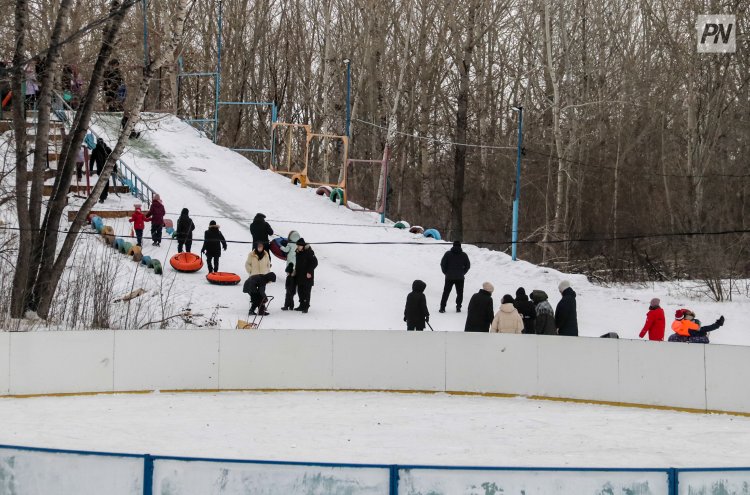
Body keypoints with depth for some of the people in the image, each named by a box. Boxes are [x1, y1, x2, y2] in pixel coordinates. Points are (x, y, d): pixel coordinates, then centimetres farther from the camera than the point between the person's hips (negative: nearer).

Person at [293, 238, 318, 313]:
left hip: (307, 276, -8)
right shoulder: (298, 253, 12)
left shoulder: (309, 252, -13)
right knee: (300, 291, 11)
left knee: (306, 292, -7)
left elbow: (315, 262, -13)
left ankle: (306, 307, -4)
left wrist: (309, 272, -15)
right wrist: (296, 270, 16)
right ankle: (302, 305, 20)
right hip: (299, 276, 8)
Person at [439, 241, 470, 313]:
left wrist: (446, 272, 7)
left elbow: (442, 264, -5)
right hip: (460, 278, 0)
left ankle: (442, 307, 2)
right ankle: (458, 307, 6)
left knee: (446, 293, 7)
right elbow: (468, 265, 5)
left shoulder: (448, 254, -3)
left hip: (449, 277, 0)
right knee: (460, 293, 12)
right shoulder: (464, 255, 1)